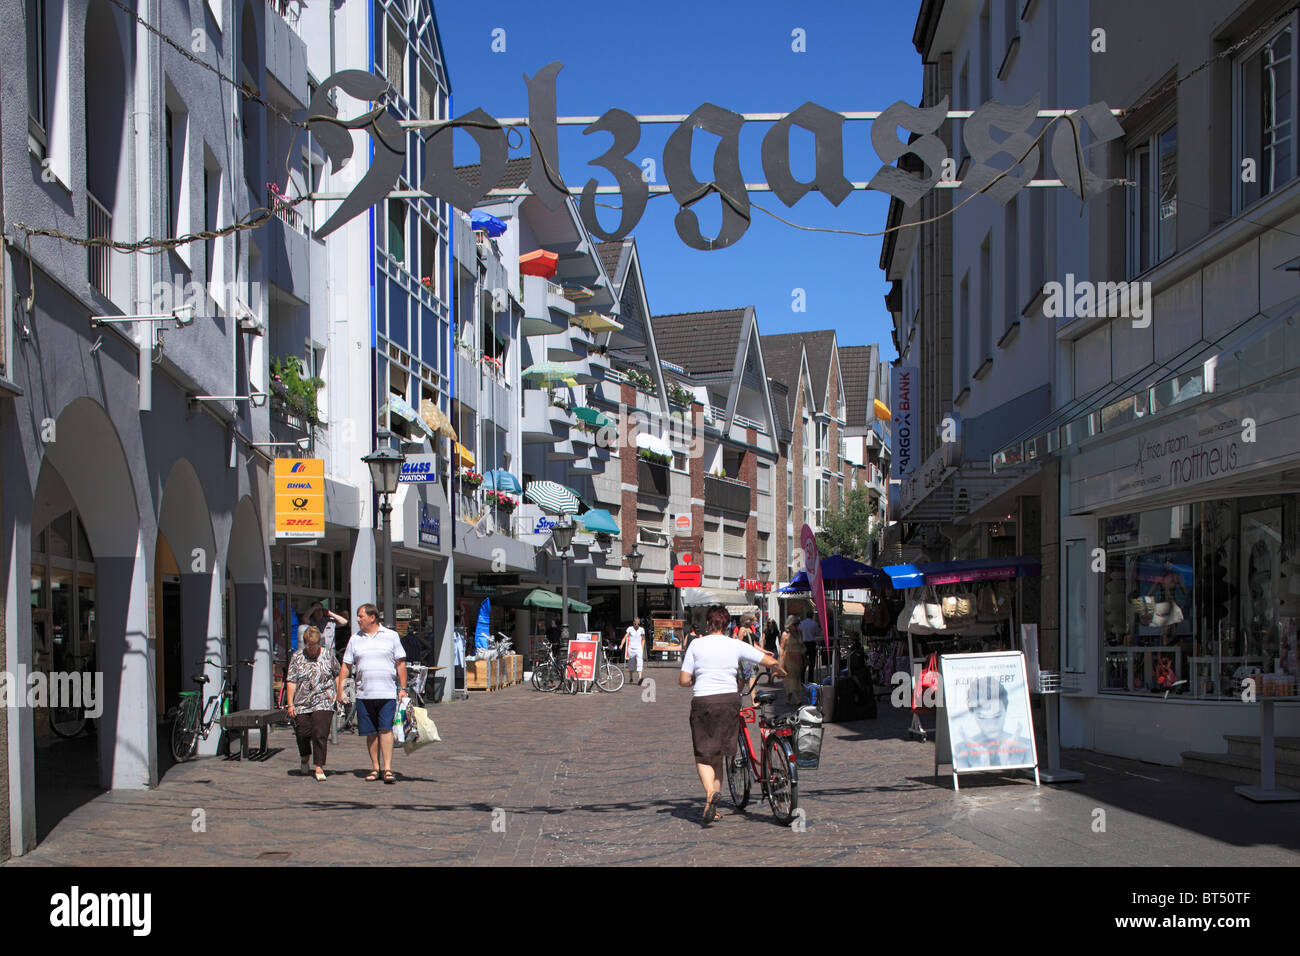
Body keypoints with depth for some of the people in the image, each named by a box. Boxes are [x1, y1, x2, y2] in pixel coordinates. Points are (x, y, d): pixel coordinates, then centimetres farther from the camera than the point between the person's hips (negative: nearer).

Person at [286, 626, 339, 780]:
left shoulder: (328, 654, 5)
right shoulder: (297, 657, 3)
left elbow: (338, 674, 16)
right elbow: (291, 681, 2)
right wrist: (290, 704, -4)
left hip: (323, 702, -1)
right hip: (302, 703, 1)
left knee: (320, 735, -11)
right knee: (303, 733, 4)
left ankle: (319, 767, -6)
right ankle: (305, 759, 34)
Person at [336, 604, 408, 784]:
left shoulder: (391, 636, 5)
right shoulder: (355, 639, 11)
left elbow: (401, 664, 6)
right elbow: (346, 666, 13)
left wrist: (403, 688, 0)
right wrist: (340, 689, 6)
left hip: (388, 693, -3)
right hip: (364, 694, 3)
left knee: (386, 730, -11)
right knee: (371, 733, 5)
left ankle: (388, 769, -12)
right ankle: (375, 768, 16)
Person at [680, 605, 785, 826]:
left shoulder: (696, 644, -1)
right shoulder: (736, 645, 1)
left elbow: (684, 680, -1)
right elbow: (770, 661, 2)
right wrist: (782, 672, 24)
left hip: (703, 701, -2)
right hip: (729, 700, 2)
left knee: (703, 755, 6)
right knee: (719, 755, 15)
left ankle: (710, 792, -22)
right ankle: (713, 806, 15)